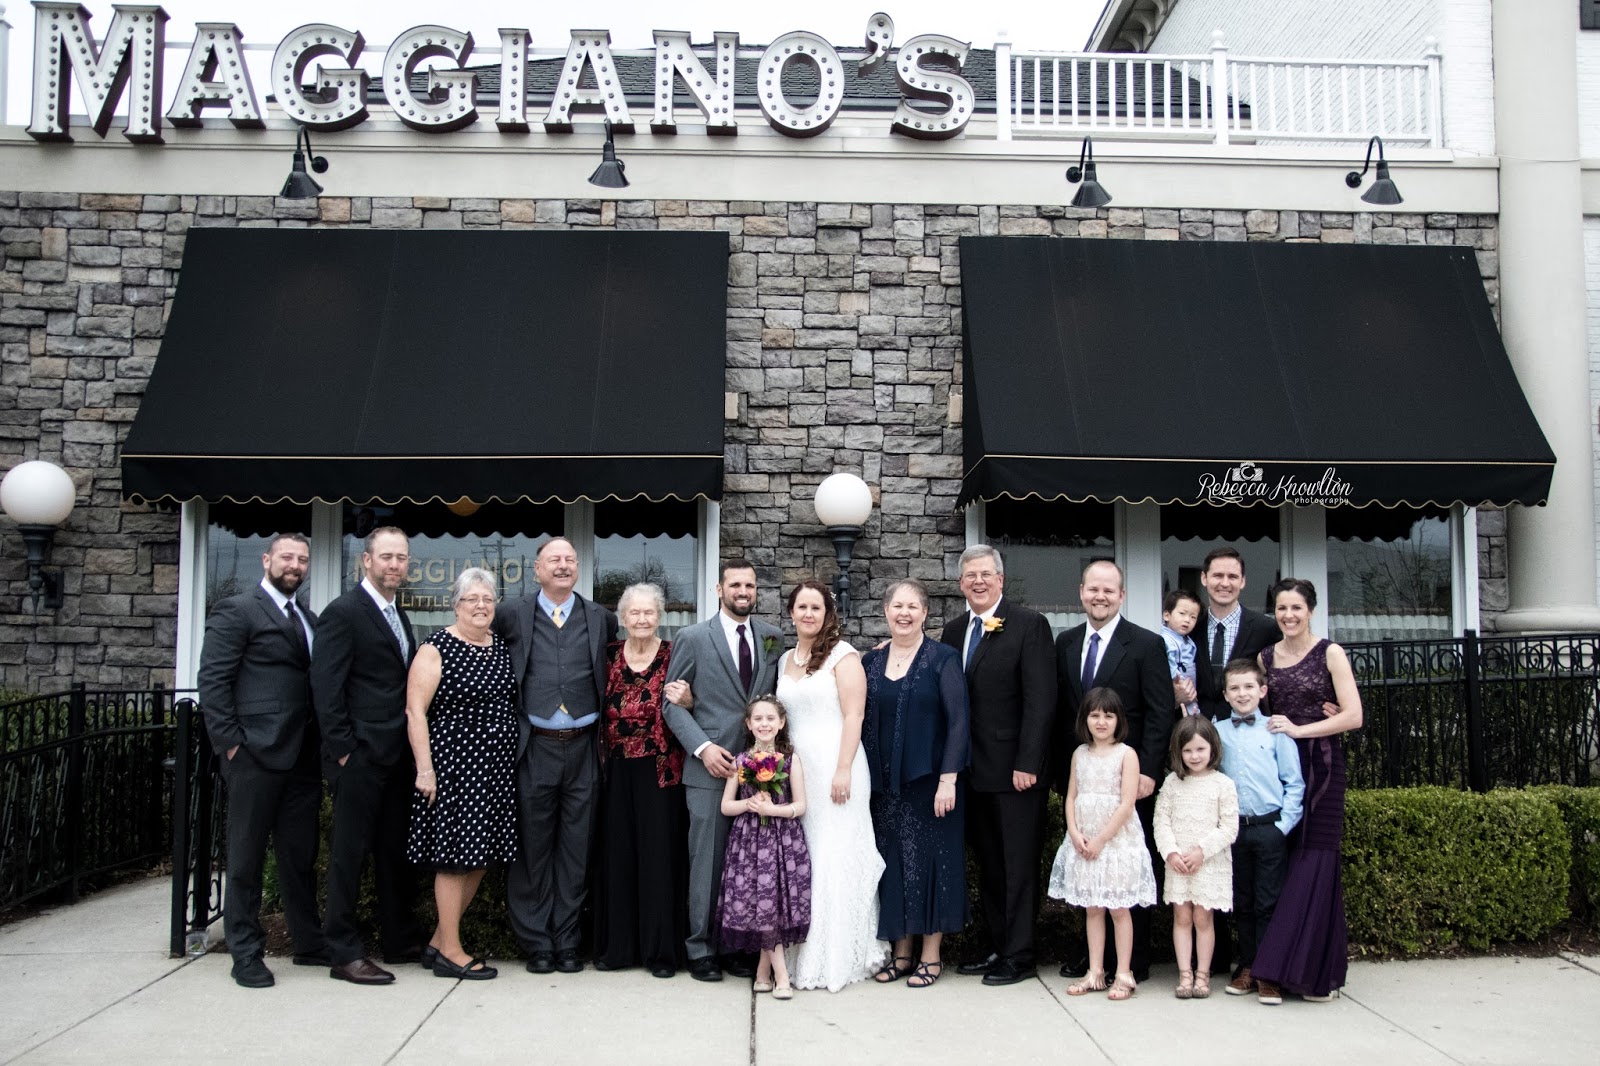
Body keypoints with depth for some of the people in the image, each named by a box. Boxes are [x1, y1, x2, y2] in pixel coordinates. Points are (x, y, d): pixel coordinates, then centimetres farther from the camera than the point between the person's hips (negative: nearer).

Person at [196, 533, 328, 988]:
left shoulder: (309, 620, 18)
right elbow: (213, 680, -8)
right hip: (256, 754, -6)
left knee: (300, 856, 13)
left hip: (302, 757, 6)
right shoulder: (237, 610, -2)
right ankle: (246, 953, 13)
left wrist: (322, 743, 9)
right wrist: (230, 742, -12)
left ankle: (309, 942, 22)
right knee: (246, 859, 4)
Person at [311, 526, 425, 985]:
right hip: (361, 756, -8)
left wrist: (413, 750, 12)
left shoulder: (400, 616, 16)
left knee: (397, 851, 14)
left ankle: (402, 940, 25)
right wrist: (343, 750, -15)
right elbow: (326, 688, -13)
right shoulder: (344, 612, -9)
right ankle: (344, 953, 10)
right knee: (350, 853, 1)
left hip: (397, 757, 8)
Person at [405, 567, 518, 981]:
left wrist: (514, 758, 12)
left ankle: (439, 942, 24)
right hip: (453, 764, -7)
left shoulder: (502, 645, 10)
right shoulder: (437, 648, -7)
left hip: (497, 767, 7)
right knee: (455, 856, -1)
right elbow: (415, 710, -10)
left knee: (482, 855, 10)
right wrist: (425, 769, -15)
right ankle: (450, 952, 10)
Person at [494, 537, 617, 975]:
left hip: (583, 748, 1)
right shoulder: (513, 616, 4)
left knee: (576, 850, 6)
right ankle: (536, 942, 15)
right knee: (532, 848, 4)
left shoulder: (601, 619, 7)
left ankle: (567, 942, 16)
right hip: (534, 748, -1)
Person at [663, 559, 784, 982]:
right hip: (710, 768, -3)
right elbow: (673, 703, -1)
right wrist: (703, 748, -12)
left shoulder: (772, 637, 9)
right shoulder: (692, 638, 0)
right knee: (707, 863, 2)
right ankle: (701, 950, 15)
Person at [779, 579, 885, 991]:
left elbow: (854, 716, -10)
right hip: (795, 769, 6)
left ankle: (836, 960, 4)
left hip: (835, 767, -6)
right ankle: (800, 956, 13)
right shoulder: (786, 661, 16)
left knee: (834, 859, -4)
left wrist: (844, 771, -17)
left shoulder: (842, 655, -4)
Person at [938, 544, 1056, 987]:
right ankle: (996, 947, 24)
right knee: (987, 864, 13)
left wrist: (1027, 763, -17)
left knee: (1019, 865, 3)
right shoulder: (954, 630, 11)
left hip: (1016, 768, -6)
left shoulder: (1029, 625, -7)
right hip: (973, 769, 6)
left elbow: (1040, 700, -13)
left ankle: (1017, 956, 12)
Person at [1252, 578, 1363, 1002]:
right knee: (1280, 861, 1)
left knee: (1315, 862, -6)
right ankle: (1280, 967, 8)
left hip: (1321, 765, -4)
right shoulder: (1265, 657, 10)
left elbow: (1354, 716, -8)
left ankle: (1316, 971, 1)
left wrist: (1300, 729, -12)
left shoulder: (1330, 653, -2)